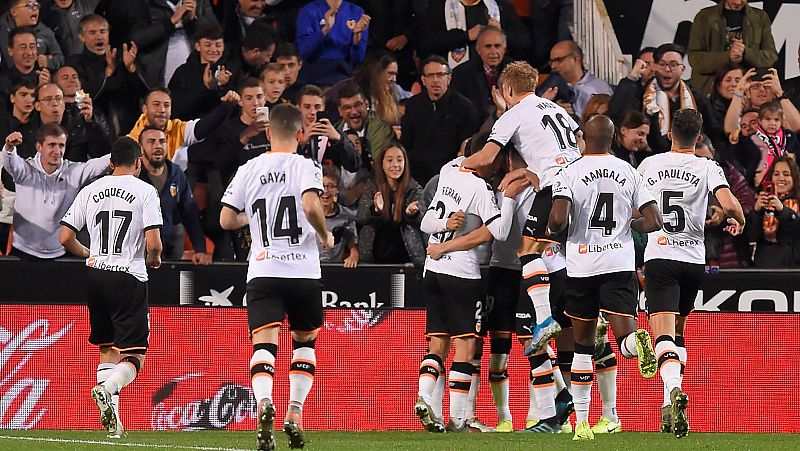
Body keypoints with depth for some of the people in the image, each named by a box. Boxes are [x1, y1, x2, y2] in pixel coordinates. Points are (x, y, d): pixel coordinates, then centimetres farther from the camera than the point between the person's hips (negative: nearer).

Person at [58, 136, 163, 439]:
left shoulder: (90, 191, 7)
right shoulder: (145, 191, -5)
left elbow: (65, 237, 6)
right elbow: (153, 244, -13)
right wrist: (154, 259, 10)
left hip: (95, 276, 4)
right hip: (129, 277, -4)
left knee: (108, 351, 15)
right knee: (134, 356, -2)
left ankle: (112, 421, 8)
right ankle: (107, 388, -31)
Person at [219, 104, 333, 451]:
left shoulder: (248, 170, 7)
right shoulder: (305, 166, -2)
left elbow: (226, 220, 8)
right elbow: (311, 206, -19)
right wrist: (325, 236, 0)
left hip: (262, 270, 1)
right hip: (303, 271, -1)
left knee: (263, 342, -9)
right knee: (304, 341, 20)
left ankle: (264, 404, -36)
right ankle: (295, 413, 9)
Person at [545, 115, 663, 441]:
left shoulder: (570, 173, -3)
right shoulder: (629, 173, 5)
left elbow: (558, 219, -16)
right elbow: (654, 222, 1)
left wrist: (551, 231, 7)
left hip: (582, 265, -1)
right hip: (620, 264, 1)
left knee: (583, 346, 12)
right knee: (625, 337, -6)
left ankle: (581, 422, 13)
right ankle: (638, 341, -45)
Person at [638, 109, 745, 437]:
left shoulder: (649, 165, 5)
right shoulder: (708, 168, 0)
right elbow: (729, 204, -15)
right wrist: (739, 222, 7)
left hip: (658, 256, -1)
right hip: (693, 259, 1)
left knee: (664, 335, -13)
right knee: (678, 330, 22)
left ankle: (674, 390, -41)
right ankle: (670, 407, 18)